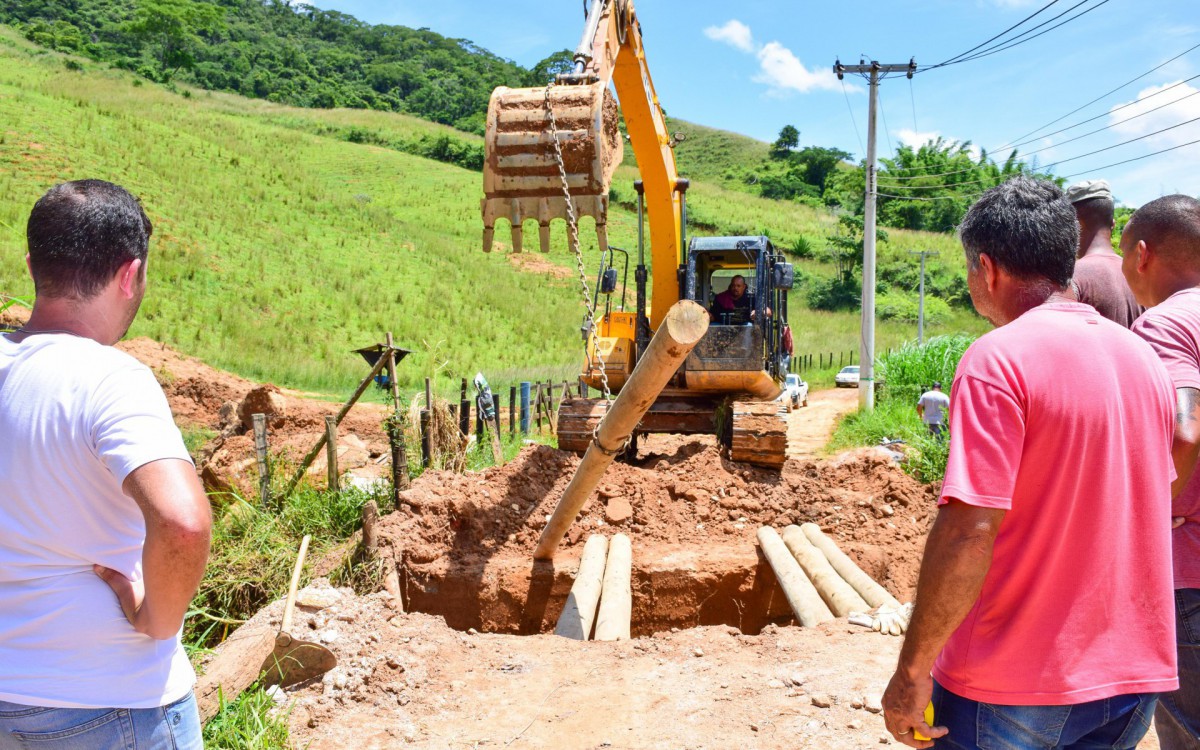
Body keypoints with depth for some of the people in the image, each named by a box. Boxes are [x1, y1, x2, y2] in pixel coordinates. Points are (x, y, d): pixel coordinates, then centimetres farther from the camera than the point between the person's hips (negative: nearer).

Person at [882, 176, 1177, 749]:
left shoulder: (999, 360, -19)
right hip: (1135, 681, 7)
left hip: (1012, 688, -7)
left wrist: (912, 669, -16)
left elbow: (968, 531, -24)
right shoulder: (1145, 357, 5)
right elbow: (1152, 508, 15)